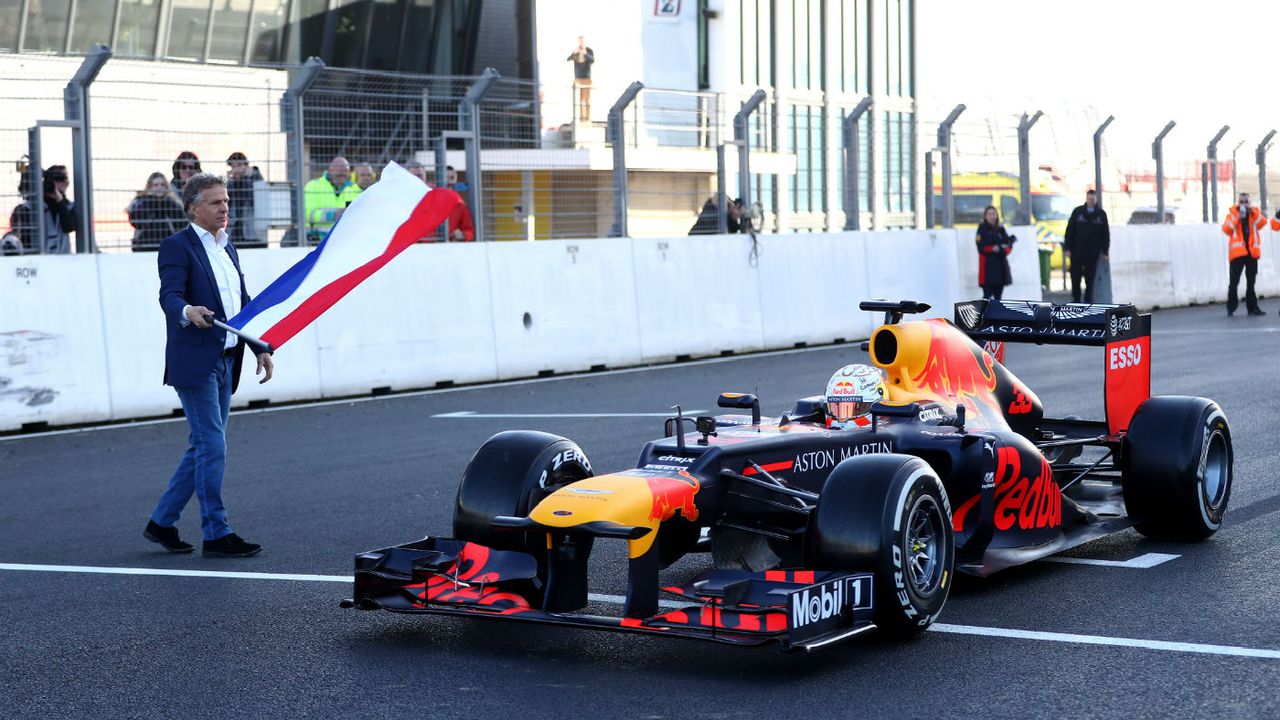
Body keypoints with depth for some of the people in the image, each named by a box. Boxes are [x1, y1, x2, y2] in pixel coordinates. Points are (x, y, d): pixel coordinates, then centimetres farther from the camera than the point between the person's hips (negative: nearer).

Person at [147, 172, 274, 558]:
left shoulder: (227, 246, 17)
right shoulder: (177, 246, -8)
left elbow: (243, 302, 21)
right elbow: (169, 296, -21)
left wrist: (260, 347, 13)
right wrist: (189, 312, -43)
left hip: (226, 361, 9)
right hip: (195, 362, -8)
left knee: (204, 448, 12)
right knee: (212, 447, -7)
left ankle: (162, 522, 21)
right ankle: (216, 534, 0)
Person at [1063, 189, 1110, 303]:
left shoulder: (1101, 214, 3)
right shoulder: (1077, 212, 1)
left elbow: (1106, 234, 6)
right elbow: (1069, 231, 0)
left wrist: (1105, 252, 1)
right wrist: (1067, 248, -5)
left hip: (1093, 253, 0)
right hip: (1077, 251, 0)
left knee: (1090, 278, 3)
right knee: (1075, 277, 2)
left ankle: (1088, 300, 10)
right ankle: (1076, 299, 13)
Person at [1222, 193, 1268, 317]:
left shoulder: (1254, 212, 12)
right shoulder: (1232, 213, 6)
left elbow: (1262, 223, -6)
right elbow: (1226, 229, -7)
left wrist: (1252, 212, -16)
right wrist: (1237, 218, -18)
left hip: (1252, 252, 3)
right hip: (1237, 252, -3)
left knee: (1251, 282, 8)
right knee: (1234, 282, -6)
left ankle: (1252, 307, 13)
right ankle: (1231, 308, -1)